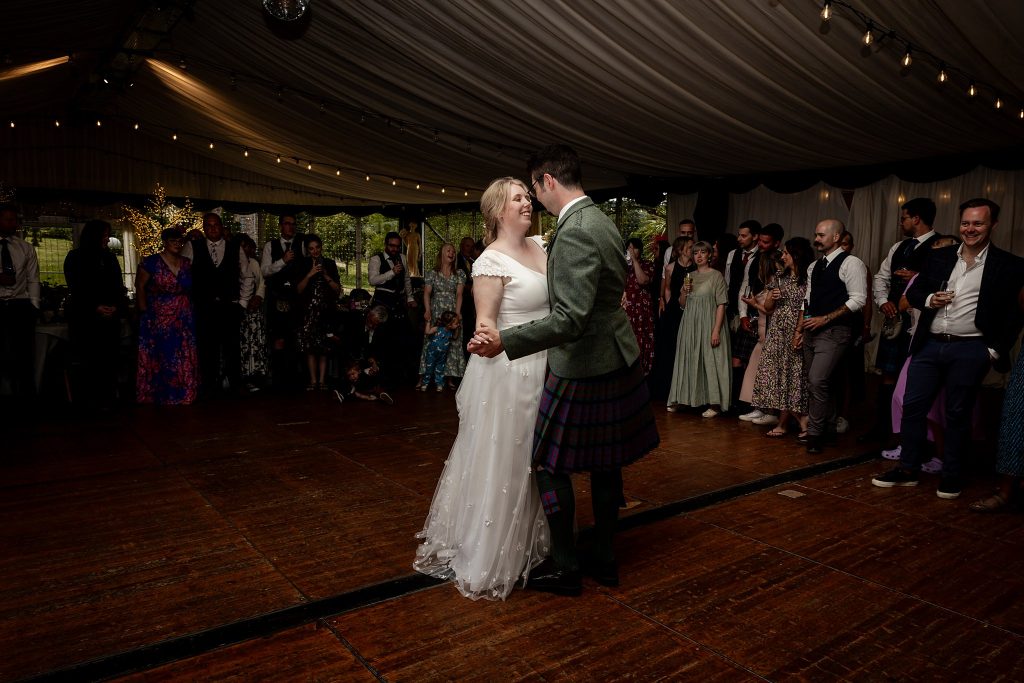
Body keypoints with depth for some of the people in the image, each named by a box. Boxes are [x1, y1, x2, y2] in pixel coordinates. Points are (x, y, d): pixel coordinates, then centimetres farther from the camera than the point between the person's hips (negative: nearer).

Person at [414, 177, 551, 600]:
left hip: (543, 369, 8)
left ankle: (525, 543, 37)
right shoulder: (491, 262, -14)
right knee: (500, 462, 2)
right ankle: (485, 555, 20)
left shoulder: (540, 245, 8)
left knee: (531, 461, 19)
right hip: (509, 372, -8)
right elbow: (485, 322, -17)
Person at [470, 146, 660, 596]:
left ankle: (564, 567, 18)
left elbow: (570, 319, -29)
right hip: (616, 359, 10)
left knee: (551, 464, 5)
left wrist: (504, 341, -30)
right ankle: (604, 558, 31)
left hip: (584, 368, -10)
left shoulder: (574, 233, -22)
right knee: (604, 465, 17)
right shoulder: (602, 222, 8)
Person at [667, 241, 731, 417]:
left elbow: (721, 305, -10)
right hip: (690, 325, 6)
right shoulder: (691, 276, 13)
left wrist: (716, 330, -18)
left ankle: (714, 404, 4)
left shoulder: (716, 276, -4)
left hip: (708, 325, -5)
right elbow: (682, 305, 17)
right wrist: (684, 291, -4)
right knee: (688, 360, 10)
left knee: (710, 360, -3)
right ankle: (681, 399, 17)